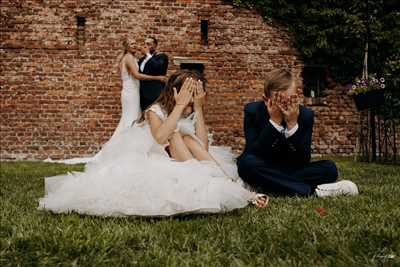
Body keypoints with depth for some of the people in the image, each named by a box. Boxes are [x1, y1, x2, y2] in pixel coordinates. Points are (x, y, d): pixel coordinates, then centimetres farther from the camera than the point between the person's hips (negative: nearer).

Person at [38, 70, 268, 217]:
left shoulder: (193, 114, 3)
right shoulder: (156, 111, -11)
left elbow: (203, 147, -17)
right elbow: (160, 138, -35)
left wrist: (198, 108, -19)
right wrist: (179, 106, -30)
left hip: (174, 166, 4)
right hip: (145, 163, -4)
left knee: (186, 138, -21)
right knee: (176, 136, -25)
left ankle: (227, 183, -28)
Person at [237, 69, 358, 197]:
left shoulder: (306, 115, -11)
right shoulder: (252, 111, -15)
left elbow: (303, 161, -18)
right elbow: (254, 156, -24)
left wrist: (292, 124, -30)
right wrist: (274, 122, -32)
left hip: (293, 170, 2)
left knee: (329, 168, -19)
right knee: (247, 163, -36)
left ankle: (265, 187, -25)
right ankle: (312, 191, -29)